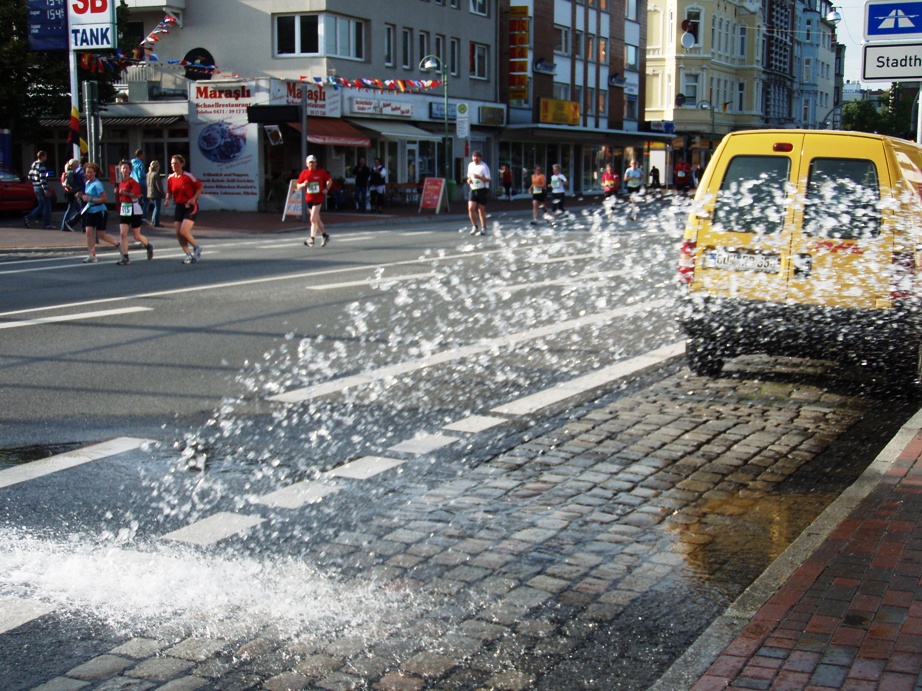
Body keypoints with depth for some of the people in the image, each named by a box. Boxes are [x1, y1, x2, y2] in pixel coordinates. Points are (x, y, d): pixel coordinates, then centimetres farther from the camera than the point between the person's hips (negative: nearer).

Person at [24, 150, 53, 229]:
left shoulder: (33, 164, 11)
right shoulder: (41, 166, -16)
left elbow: (30, 177, 16)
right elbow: (43, 179, -21)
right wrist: (46, 189, -21)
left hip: (35, 187, 9)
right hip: (41, 188, -9)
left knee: (41, 205, 16)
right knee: (47, 206, 0)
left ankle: (28, 217, 5)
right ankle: (47, 224, 3)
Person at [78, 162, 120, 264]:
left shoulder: (97, 184, -14)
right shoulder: (87, 183, 10)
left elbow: (104, 199, -21)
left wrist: (90, 199, -22)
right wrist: (81, 196, 3)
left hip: (99, 211, -7)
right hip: (90, 211, 7)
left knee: (100, 234, 0)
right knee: (89, 231, -4)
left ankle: (117, 244, 21)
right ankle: (92, 255, -2)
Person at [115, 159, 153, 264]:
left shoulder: (133, 182, -11)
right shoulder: (120, 183, 11)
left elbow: (137, 195, -24)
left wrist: (126, 193, -30)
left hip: (134, 210, -6)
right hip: (123, 211, 6)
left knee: (137, 236, 4)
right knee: (123, 233, -7)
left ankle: (149, 246, 34)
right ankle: (125, 257, -6)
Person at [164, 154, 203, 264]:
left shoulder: (188, 176, -12)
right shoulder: (170, 179, 4)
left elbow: (199, 188, -4)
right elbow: (169, 192, 17)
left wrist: (194, 198, -17)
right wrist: (167, 200, -3)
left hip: (190, 206, -6)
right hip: (179, 207, 6)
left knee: (184, 231, -18)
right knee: (178, 233, 0)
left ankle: (197, 248, 8)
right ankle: (188, 254, 15)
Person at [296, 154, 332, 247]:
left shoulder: (321, 172, -3)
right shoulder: (304, 173, 4)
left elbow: (329, 180, 10)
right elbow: (298, 186, 9)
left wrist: (327, 189, -6)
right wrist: (304, 184, -13)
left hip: (318, 198, -4)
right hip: (309, 199, 4)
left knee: (313, 219, -13)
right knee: (317, 219, 13)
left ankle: (312, 239, -11)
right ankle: (324, 235, 30)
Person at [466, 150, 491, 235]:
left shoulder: (484, 166, -8)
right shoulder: (470, 165, 11)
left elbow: (488, 179, -11)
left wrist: (479, 177, -26)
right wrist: (469, 180, 3)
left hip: (482, 190, -5)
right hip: (473, 189, 5)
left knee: (481, 209, 0)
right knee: (471, 208, -8)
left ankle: (483, 229, 11)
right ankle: (475, 226, 8)